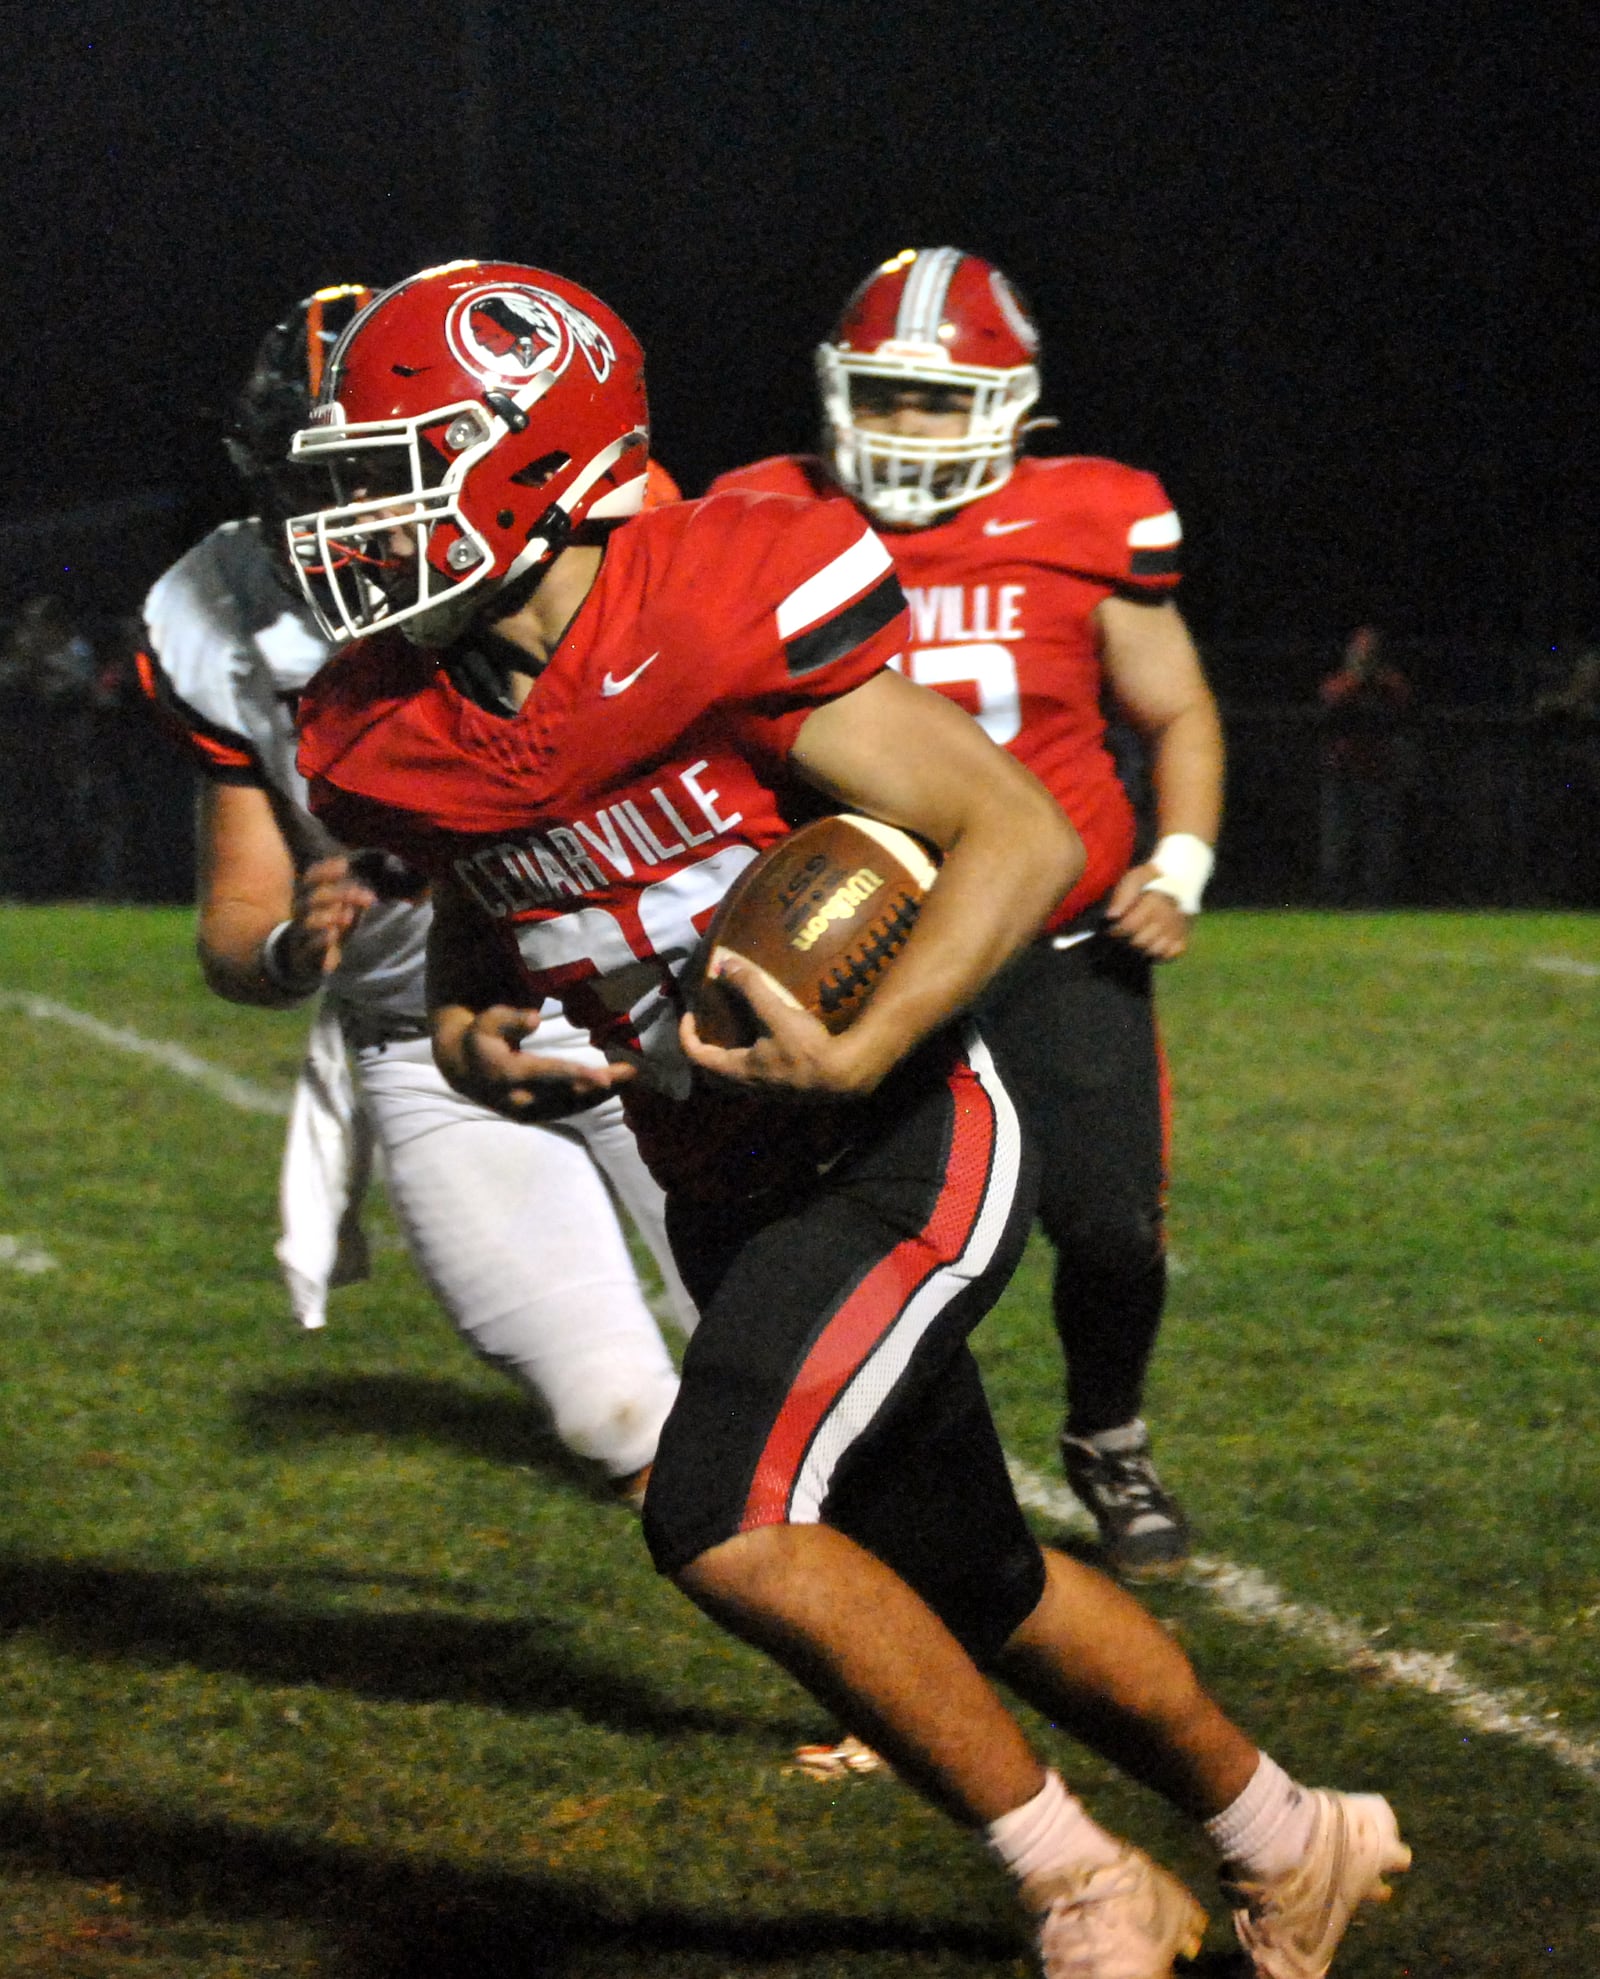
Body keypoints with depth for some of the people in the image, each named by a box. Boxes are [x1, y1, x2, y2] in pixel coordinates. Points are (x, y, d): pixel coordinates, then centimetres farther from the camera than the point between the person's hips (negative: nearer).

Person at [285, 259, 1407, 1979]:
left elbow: (1024, 837, -20)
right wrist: (464, 1036, -3)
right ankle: (1282, 1837, 39)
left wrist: (854, 1058, -30)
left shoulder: (721, 620, -23)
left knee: (725, 1525, -24)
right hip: (729, 1196, 8)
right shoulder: (401, 732, -2)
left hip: (902, 1153, -8)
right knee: (973, 1590, 16)